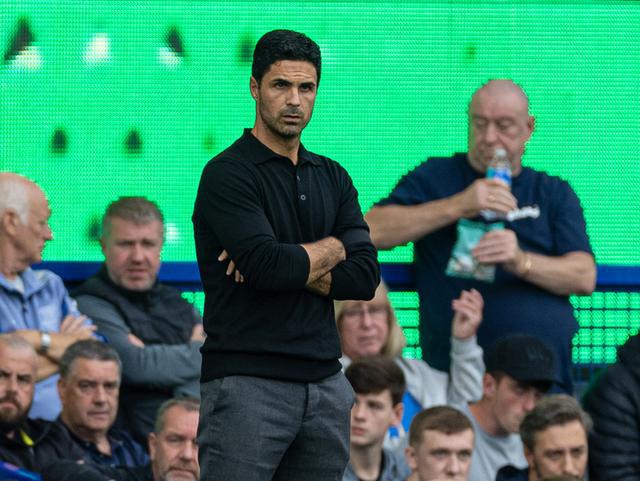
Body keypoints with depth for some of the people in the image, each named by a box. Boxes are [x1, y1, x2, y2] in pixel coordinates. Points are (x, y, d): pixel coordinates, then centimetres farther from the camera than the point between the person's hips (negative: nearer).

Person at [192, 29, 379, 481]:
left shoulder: (332, 177, 14)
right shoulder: (229, 174, -6)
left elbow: (365, 275, 3)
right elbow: (266, 263, -20)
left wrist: (289, 267, -10)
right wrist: (329, 250, -2)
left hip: (326, 386, 7)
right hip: (248, 386, -7)